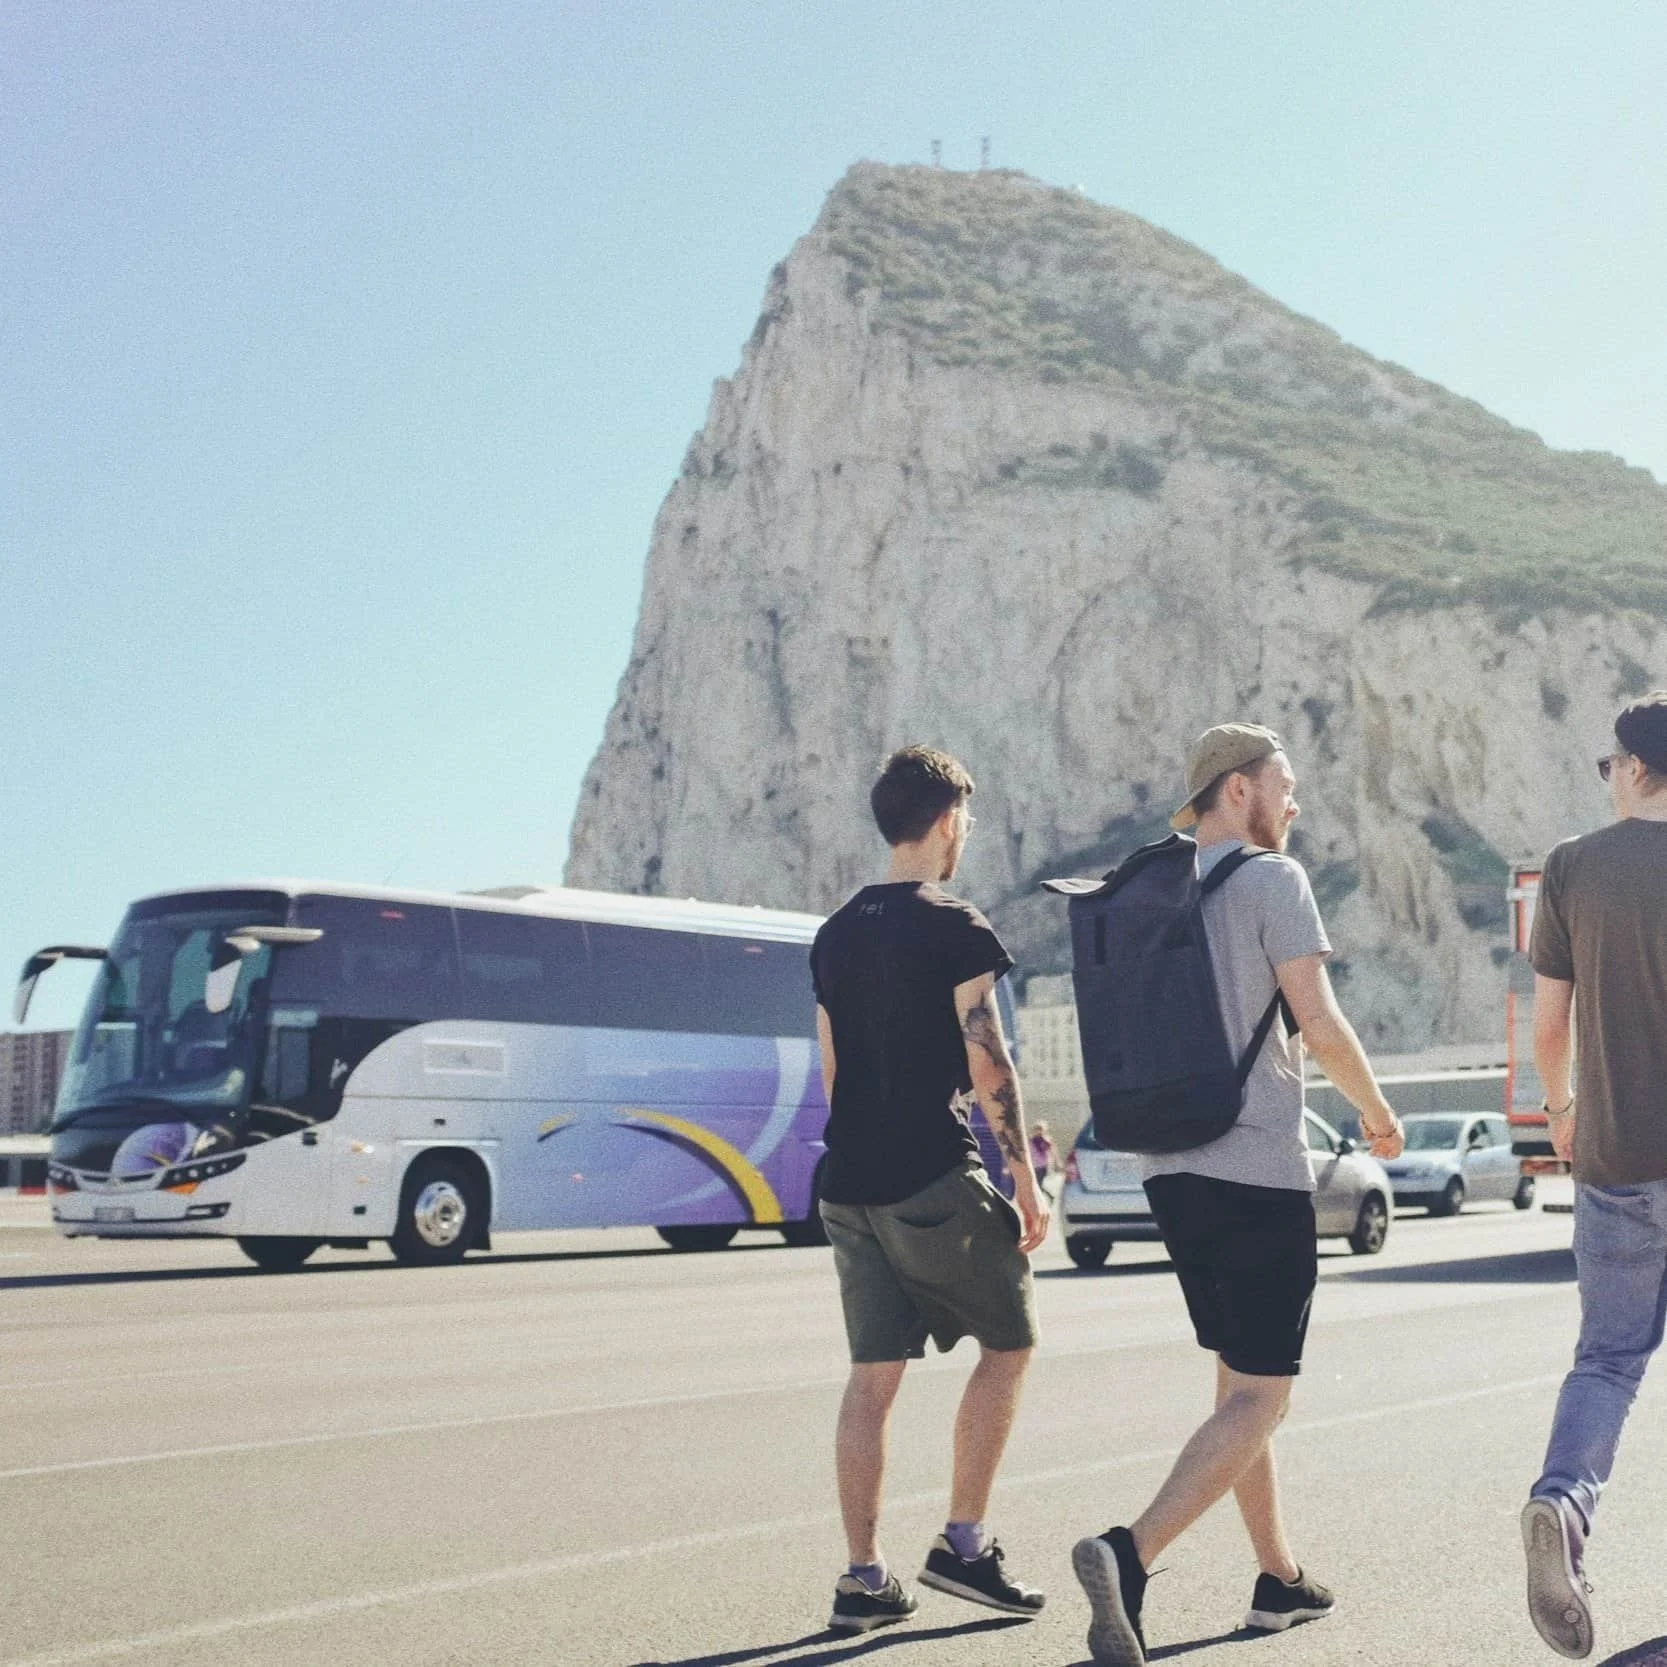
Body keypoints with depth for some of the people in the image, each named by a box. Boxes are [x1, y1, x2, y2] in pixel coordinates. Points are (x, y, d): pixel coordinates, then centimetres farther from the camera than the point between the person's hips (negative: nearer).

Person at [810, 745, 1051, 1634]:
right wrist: (1027, 1181, -6)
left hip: (851, 1185, 7)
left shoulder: (835, 934, 13)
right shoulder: (955, 928, -9)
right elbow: (989, 1071, -13)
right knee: (1007, 1341, 11)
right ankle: (962, 1542, 9)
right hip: (935, 1180, -6)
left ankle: (864, 1579, 8)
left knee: (873, 1374, 8)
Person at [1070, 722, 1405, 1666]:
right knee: (1261, 1398, -4)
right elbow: (1322, 1026, -12)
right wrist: (1379, 1113, 3)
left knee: (1239, 1381, 19)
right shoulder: (1271, 879, -8)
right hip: (1259, 1168, -7)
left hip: (1172, 1170, 7)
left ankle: (1280, 1578, 27)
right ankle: (1131, 1553, -22)